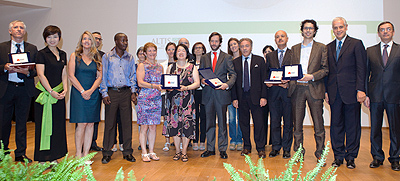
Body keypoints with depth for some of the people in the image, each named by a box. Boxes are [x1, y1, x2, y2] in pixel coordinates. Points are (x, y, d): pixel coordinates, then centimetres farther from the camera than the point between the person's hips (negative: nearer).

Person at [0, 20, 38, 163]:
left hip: (25, 90, 0)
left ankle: (21, 154, 14)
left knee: (22, 122, 5)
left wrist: (28, 71, -14)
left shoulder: (32, 49, 11)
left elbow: (37, 70, 6)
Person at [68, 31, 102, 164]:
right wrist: (82, 91, -10)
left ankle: (86, 154, 8)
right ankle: (78, 154, 4)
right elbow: (71, 76, -2)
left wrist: (90, 91, -9)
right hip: (78, 93, -2)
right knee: (81, 124, -7)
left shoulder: (96, 58, 12)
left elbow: (99, 77, 6)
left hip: (93, 94, 3)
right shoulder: (75, 56, 6)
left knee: (90, 124, 1)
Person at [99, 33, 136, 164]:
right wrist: (104, 94, -4)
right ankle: (107, 152, 12)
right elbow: (103, 76, 3)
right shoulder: (107, 57, 5)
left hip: (126, 92, 2)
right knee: (110, 122, 1)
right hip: (112, 92, -2)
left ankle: (127, 151, 13)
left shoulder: (130, 58, 12)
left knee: (127, 122, 3)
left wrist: (133, 92, 5)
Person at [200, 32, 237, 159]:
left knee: (222, 123, 2)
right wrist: (202, 80, -8)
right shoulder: (204, 58, 14)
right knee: (209, 122, 8)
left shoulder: (227, 57, 6)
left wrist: (227, 84, -18)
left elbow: (233, 74, -1)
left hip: (221, 93, -3)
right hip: (208, 94, 3)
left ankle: (222, 149, 12)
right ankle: (210, 148, 18)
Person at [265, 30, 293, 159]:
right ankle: (276, 147, 14)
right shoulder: (269, 56, 17)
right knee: (274, 121, 5)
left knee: (288, 122, 3)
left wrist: (289, 83, -14)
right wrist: (267, 83, -4)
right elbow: (266, 73, 15)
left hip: (288, 90, -2)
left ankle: (286, 149, 12)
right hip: (273, 91, 3)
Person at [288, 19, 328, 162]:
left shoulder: (321, 48, 7)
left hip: (314, 89, -2)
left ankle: (320, 153, 13)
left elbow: (325, 69, 2)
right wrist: (289, 79, -2)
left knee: (318, 124, 0)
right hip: (297, 89, 3)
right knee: (297, 123, 6)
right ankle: (298, 152, 17)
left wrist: (312, 76, -13)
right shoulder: (295, 48, 17)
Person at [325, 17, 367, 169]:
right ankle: (338, 156, 18)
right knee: (336, 125, 8)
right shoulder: (329, 47, 14)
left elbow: (361, 68, -4)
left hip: (351, 92, -4)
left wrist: (360, 89, -12)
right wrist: (326, 91, 7)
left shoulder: (356, 44, 2)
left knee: (352, 126, 4)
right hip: (334, 93, 4)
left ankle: (351, 156, 15)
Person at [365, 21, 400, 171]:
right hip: (375, 96, 1)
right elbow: (365, 74, 7)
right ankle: (377, 157, 20)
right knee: (375, 129, 6)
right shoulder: (370, 51, 9)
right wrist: (365, 94, 0)